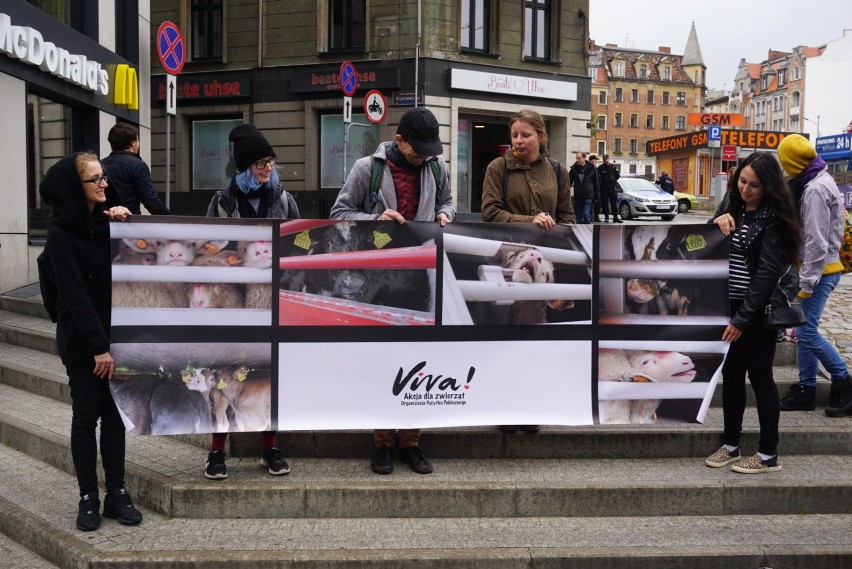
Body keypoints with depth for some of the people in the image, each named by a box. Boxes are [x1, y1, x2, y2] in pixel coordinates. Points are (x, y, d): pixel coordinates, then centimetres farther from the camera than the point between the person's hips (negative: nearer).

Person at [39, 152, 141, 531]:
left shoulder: (106, 220, 5)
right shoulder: (60, 233, -11)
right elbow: (74, 293, -15)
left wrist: (127, 225, -6)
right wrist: (98, 346, -18)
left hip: (114, 332, 5)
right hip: (81, 339, -5)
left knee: (115, 413, 7)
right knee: (86, 415, 3)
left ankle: (116, 493, 15)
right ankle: (88, 499, 14)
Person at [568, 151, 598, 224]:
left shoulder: (591, 168, -2)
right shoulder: (574, 168, 2)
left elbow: (596, 182, 4)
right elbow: (569, 181, 7)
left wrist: (597, 194, 1)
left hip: (588, 196, -3)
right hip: (577, 196, 3)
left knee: (586, 214, -12)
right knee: (579, 216, 8)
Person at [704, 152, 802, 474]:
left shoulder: (774, 217, -12)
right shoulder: (733, 207, 8)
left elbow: (768, 271, -17)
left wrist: (742, 318, -19)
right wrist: (718, 221, -10)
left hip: (759, 309, -6)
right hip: (729, 304, 6)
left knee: (759, 376, 0)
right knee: (731, 374, 11)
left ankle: (769, 455, 11)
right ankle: (731, 444, 22)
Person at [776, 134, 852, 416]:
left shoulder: (814, 189, -19)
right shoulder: (821, 181, 13)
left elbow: (816, 242, -23)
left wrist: (806, 283, -21)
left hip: (819, 270, -10)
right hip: (818, 268, 10)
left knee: (806, 331, -7)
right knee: (804, 330, 11)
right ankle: (806, 390, 16)